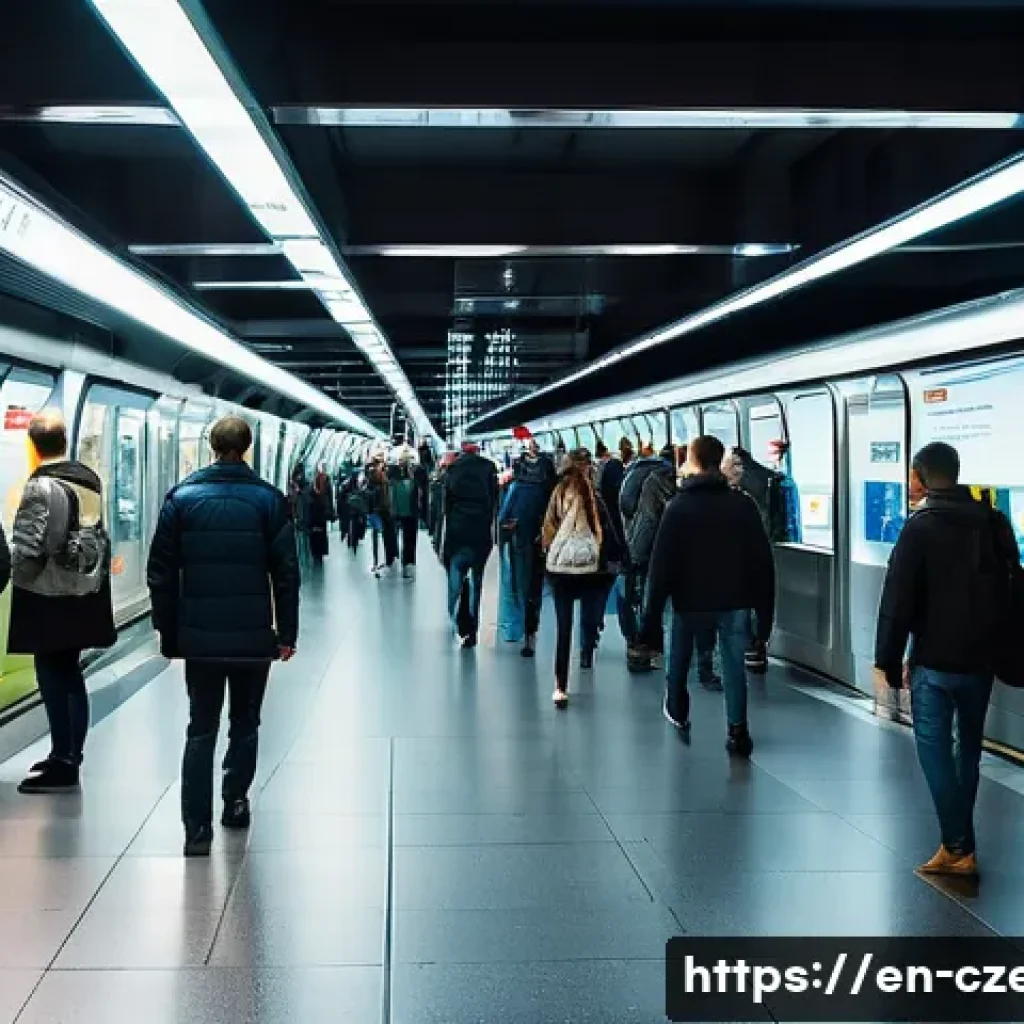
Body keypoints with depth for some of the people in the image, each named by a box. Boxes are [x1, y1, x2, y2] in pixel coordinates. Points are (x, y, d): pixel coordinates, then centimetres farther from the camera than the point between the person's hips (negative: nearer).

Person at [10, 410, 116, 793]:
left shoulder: (41, 488, -17)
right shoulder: (90, 480, 7)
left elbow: (27, 550, -20)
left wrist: (19, 576, -2)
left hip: (50, 599, -8)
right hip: (83, 596, 8)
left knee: (53, 679, 0)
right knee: (69, 676, 16)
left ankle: (63, 765, 5)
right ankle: (68, 756, 26)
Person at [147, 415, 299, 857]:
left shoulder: (182, 497, 1)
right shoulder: (269, 499, -2)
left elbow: (161, 572, 1)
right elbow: (286, 572, -4)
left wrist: (168, 631, 8)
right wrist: (287, 632, 2)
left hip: (199, 636, 1)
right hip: (253, 636, -1)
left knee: (201, 729, 6)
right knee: (244, 724, 17)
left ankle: (197, 828, 0)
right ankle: (235, 801, 22)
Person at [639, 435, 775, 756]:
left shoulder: (679, 506, -7)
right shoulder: (744, 505, -1)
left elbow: (662, 565, -11)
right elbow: (763, 561, -1)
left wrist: (652, 618, -8)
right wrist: (765, 609, 5)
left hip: (691, 601, -1)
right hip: (735, 602, 1)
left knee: (679, 657, 22)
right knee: (734, 665, 7)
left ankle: (677, 711, 36)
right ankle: (738, 732, 0)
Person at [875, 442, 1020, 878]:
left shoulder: (920, 527, -12)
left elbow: (899, 599, -14)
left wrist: (888, 659, -7)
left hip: (935, 660, -5)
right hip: (982, 658, 6)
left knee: (935, 749, 1)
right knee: (968, 747, 17)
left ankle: (959, 849, -3)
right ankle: (960, 840, 23)